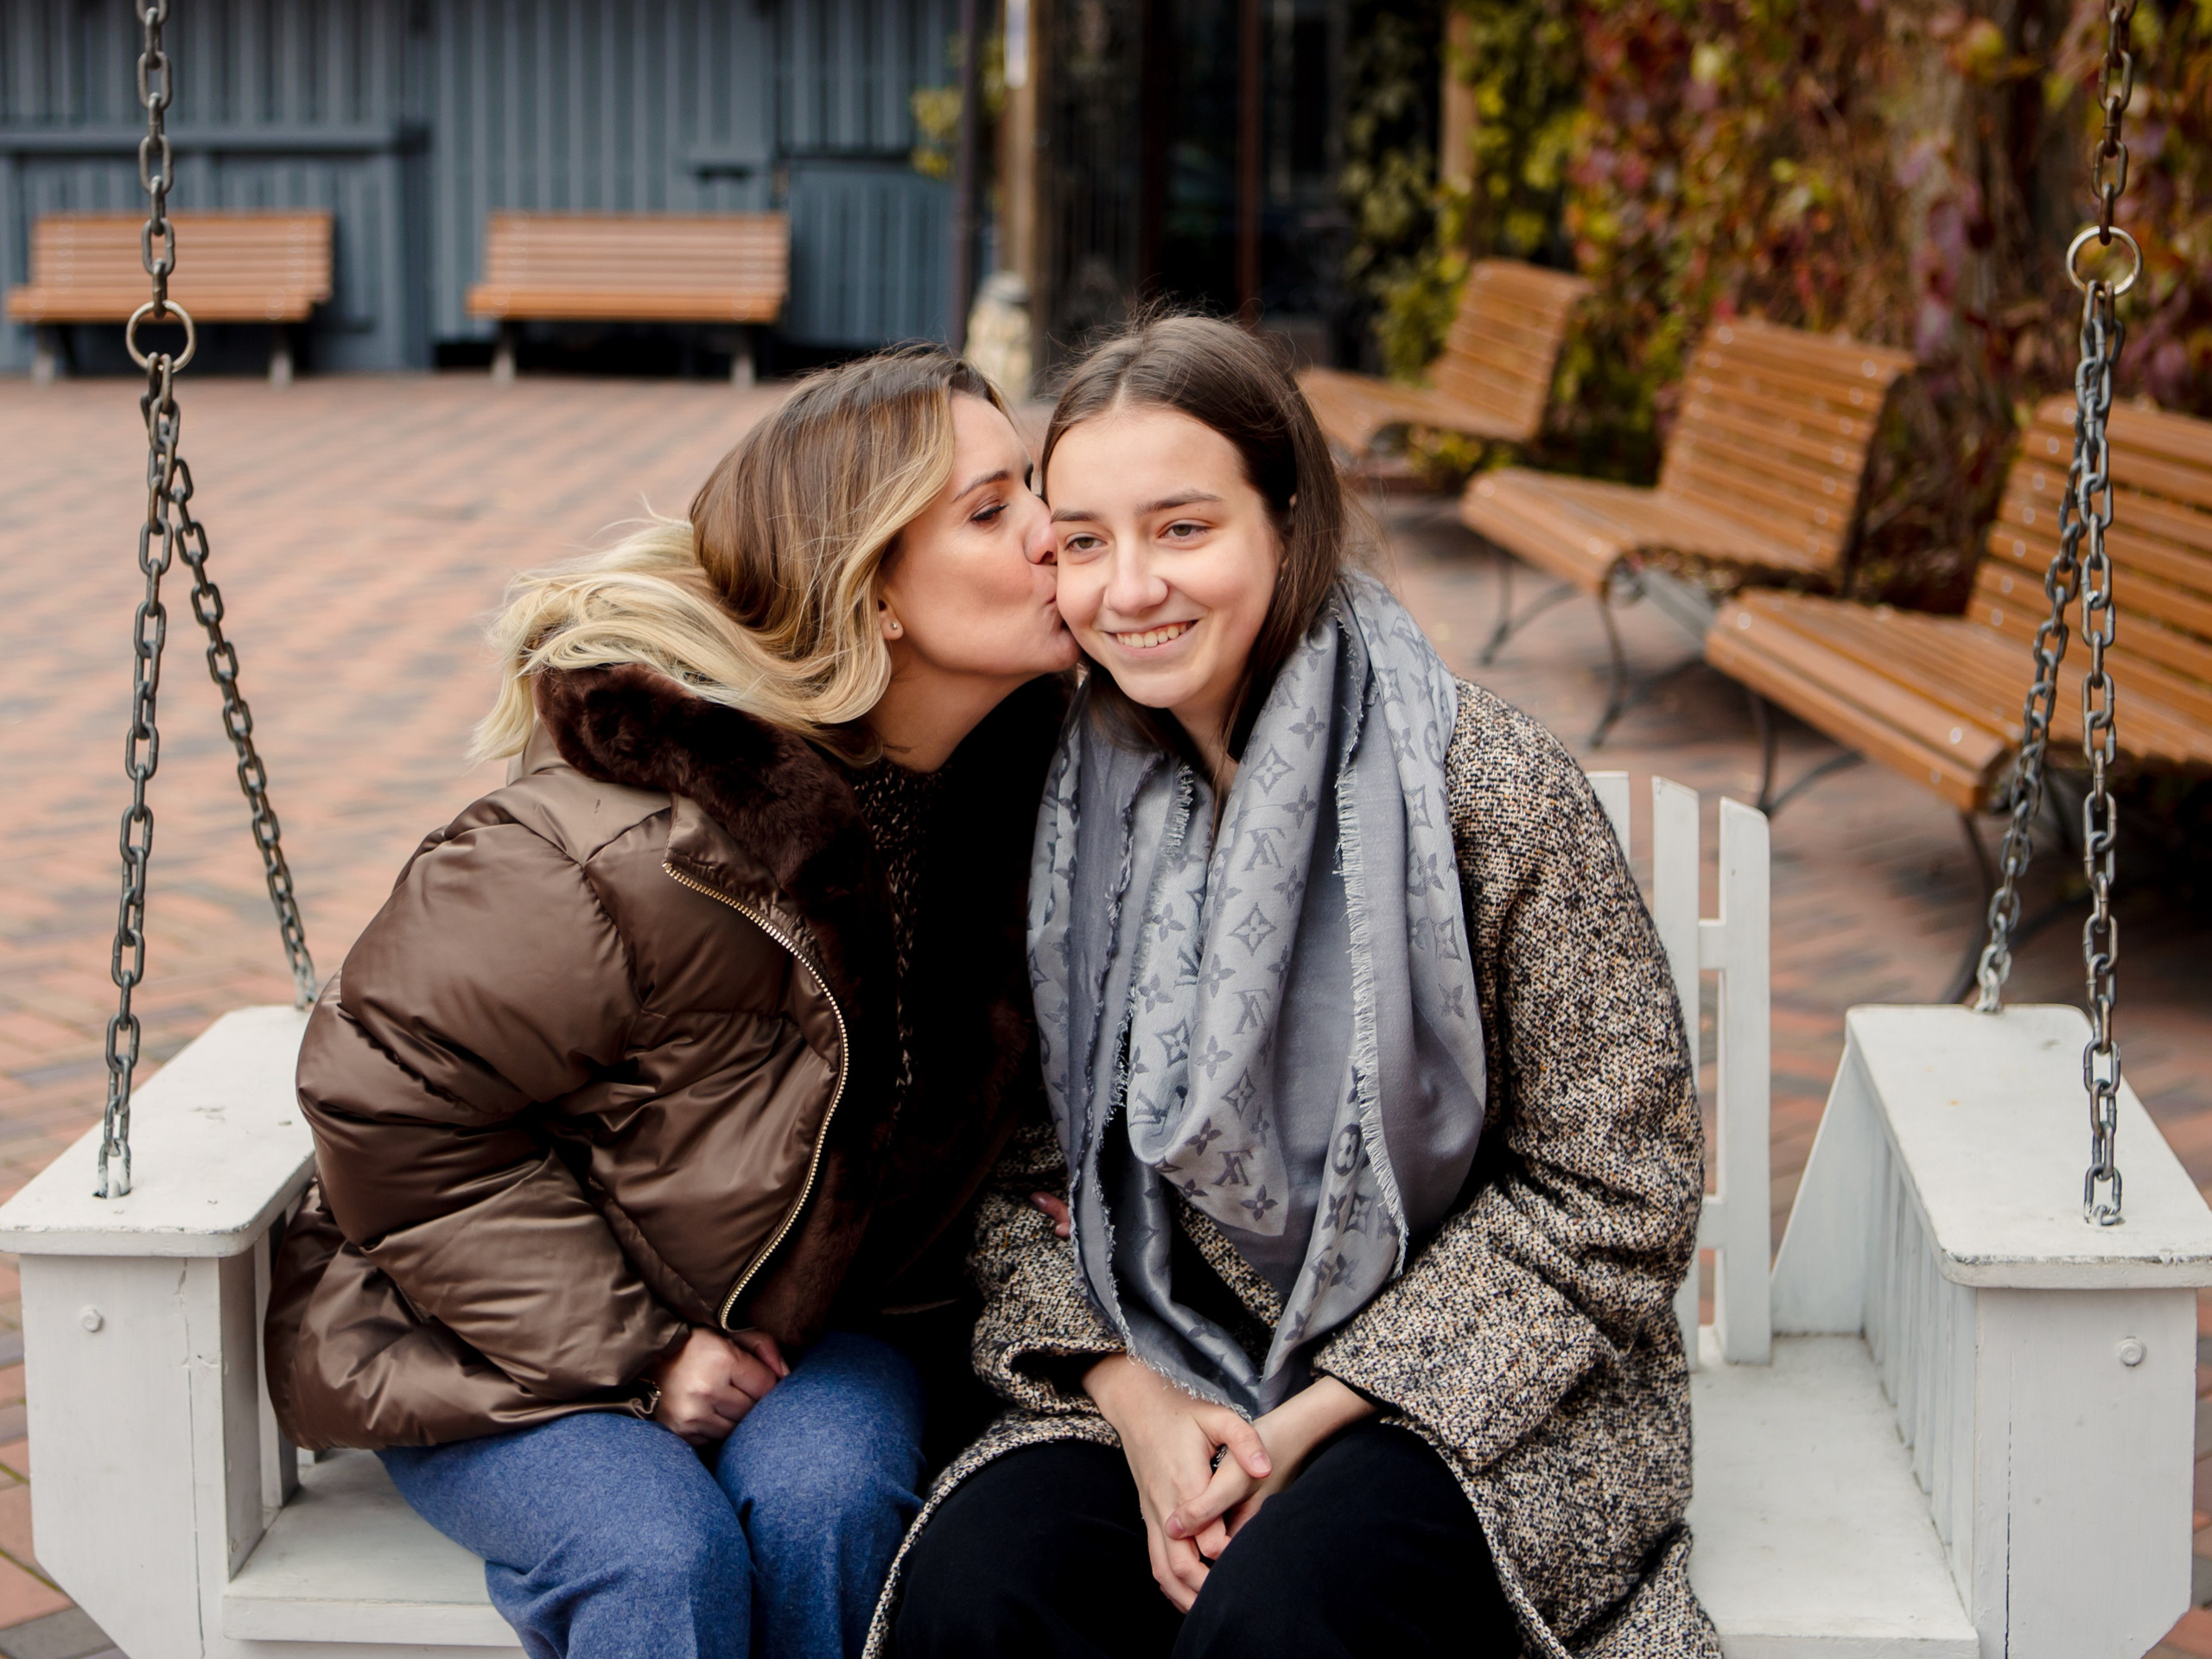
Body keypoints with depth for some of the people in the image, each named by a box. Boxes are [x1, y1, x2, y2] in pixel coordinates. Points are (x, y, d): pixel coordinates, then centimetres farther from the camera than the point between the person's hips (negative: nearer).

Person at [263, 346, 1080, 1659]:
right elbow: (388, 1102, -20)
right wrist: (631, 1352, -18)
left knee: (824, 1499, -26)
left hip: (825, 1319, 5)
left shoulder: (1020, 772, -8)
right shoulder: (614, 851, -30)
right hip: (514, 1341, -4)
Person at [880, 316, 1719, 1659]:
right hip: (1166, 1372, 3)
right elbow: (1026, 1168, 8)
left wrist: (1314, 1420, -14)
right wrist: (1134, 1398, -11)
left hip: (1469, 1392, -3)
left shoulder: (1488, 787, -12)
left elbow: (1613, 1194, -9)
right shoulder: (1069, 801, 2)